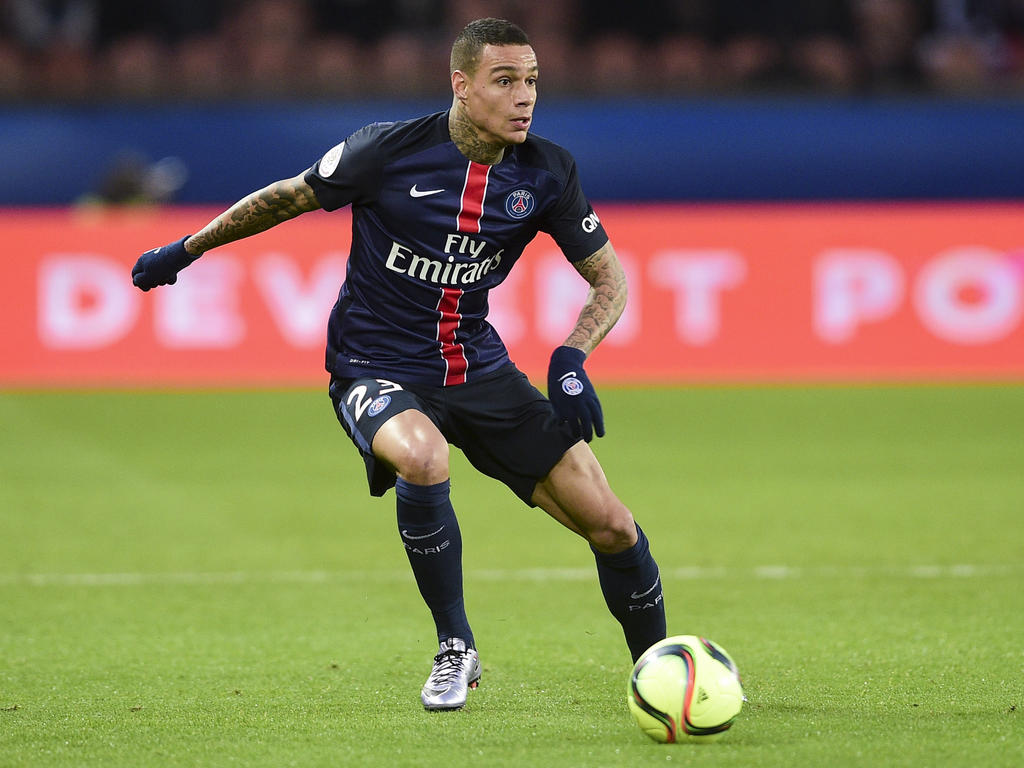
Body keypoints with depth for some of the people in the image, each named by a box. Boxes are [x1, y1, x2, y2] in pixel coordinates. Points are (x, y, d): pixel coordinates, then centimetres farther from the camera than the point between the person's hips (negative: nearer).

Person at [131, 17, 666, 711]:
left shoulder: (546, 173, -6)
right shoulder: (390, 152, -16)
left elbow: (610, 278, 5)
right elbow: (289, 198, 2)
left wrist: (572, 360, -13)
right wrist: (186, 250, 11)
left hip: (479, 366, 4)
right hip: (377, 372, -4)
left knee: (610, 526, -6)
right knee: (422, 457, -39)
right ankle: (456, 649, -19)